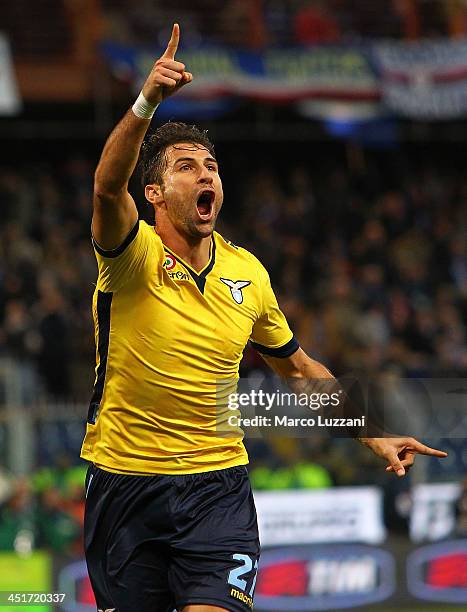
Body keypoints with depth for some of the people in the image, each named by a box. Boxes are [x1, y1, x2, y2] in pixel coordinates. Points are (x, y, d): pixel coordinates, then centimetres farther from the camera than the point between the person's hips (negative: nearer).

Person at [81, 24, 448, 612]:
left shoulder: (247, 271, 4)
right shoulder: (133, 257, -11)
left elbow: (297, 367, 19)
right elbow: (107, 186, -33)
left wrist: (373, 436, 14)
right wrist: (146, 103, -49)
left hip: (217, 486, 2)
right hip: (124, 482, -2)